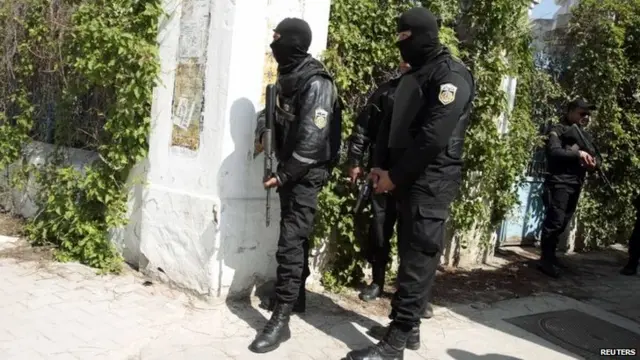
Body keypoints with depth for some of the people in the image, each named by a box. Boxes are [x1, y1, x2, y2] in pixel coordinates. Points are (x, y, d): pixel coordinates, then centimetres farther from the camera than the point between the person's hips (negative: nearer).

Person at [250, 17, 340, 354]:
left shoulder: (316, 83, -19)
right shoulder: (287, 76, 8)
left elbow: (312, 140, -24)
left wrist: (284, 175, -20)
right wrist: (262, 130, 10)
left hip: (306, 173, -9)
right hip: (290, 168, 9)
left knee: (290, 241, -12)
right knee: (295, 236, 18)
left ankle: (281, 319, -8)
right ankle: (297, 295, 32)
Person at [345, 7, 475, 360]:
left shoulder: (450, 74, -10)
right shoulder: (413, 75, 17)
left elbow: (434, 136, -20)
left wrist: (395, 175, -16)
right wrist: (386, 168, 6)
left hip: (432, 182, -9)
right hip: (410, 179, 9)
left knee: (418, 258, -7)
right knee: (411, 253, 12)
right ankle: (409, 326, 22)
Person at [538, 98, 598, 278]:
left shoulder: (586, 136, 21)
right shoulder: (558, 129, 0)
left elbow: (590, 156, 21)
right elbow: (554, 151, -14)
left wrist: (592, 162, -2)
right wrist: (577, 154, -22)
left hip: (576, 184, 7)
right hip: (559, 181, -7)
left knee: (563, 222, 9)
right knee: (554, 220, -12)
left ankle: (550, 255, 18)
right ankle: (545, 259, -7)